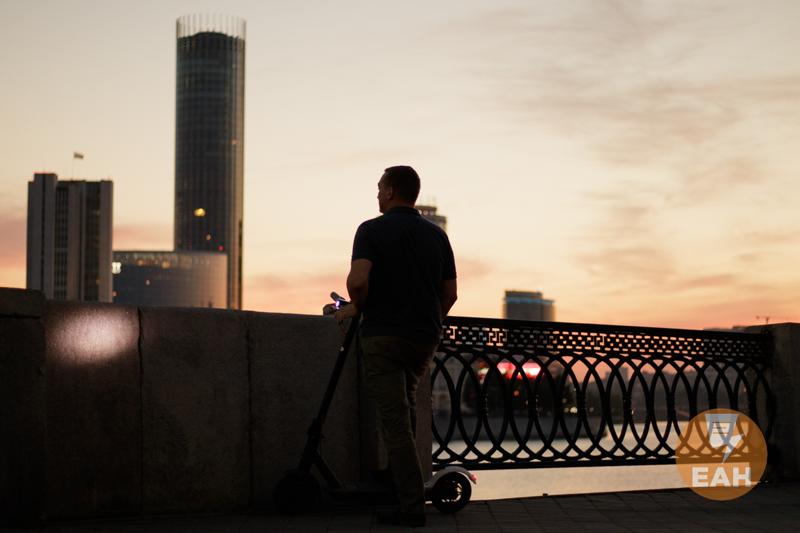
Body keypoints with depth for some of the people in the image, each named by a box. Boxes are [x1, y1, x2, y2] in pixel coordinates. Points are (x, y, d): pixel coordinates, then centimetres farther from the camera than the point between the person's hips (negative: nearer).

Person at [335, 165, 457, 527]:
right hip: (425, 337, 5)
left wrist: (357, 307, -1)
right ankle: (398, 478, 28)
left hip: (384, 333, -5)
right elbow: (450, 293, 10)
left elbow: (358, 280, -21)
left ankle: (412, 505, -6)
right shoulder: (437, 235, 10)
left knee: (395, 419, -3)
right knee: (405, 405, 28)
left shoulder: (372, 230, -6)